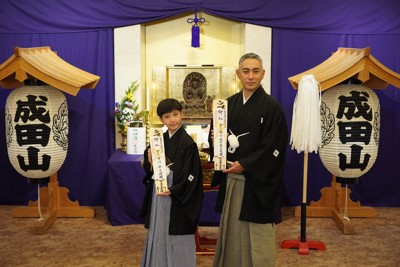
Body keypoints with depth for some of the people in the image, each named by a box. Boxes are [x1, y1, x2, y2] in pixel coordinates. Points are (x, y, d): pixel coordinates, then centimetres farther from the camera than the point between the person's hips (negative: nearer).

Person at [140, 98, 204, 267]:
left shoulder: (187, 143, -13)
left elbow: (192, 174, -15)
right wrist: (150, 162, -9)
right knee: (159, 235, 15)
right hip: (158, 195, 6)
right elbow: (149, 169, 12)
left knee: (177, 239, 4)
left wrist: (173, 191, -19)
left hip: (177, 199, -6)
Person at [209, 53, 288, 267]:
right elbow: (216, 133, 17)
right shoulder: (229, 104, 9)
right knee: (232, 231, 13)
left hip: (257, 182, -5)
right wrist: (215, 139, -7)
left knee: (256, 236, 1)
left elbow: (274, 146, -13)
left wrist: (245, 165, -18)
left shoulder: (272, 107, -8)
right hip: (230, 179, 5)